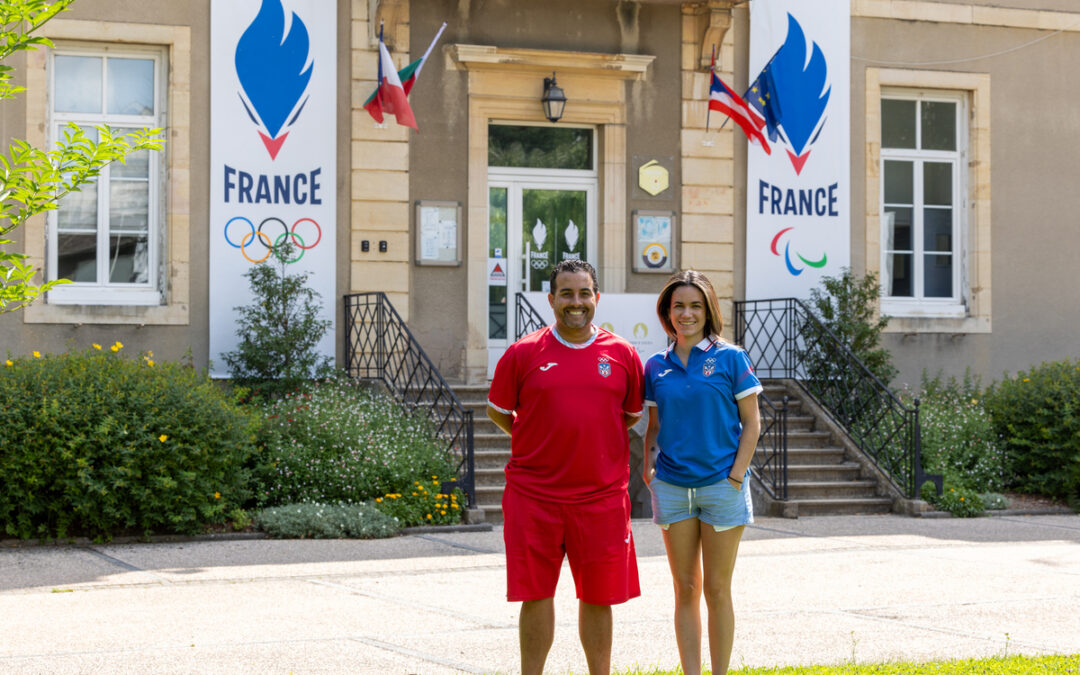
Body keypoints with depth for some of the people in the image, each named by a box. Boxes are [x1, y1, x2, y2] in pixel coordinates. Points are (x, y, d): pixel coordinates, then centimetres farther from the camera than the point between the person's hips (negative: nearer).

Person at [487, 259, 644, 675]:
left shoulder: (622, 354, 4)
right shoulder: (523, 353, 0)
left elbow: (633, 414, 17)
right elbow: (497, 410, 11)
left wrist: (592, 439, 9)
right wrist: (539, 441, 6)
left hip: (602, 496, 1)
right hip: (533, 496, -1)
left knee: (598, 597, 8)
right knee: (536, 595, 3)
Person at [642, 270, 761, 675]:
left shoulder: (730, 358, -3)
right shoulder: (656, 367, 7)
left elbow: (751, 423, -2)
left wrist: (736, 475, -10)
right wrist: (648, 469, 2)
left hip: (720, 485, -3)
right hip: (672, 486, 3)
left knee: (717, 589, 1)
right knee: (685, 589, 6)